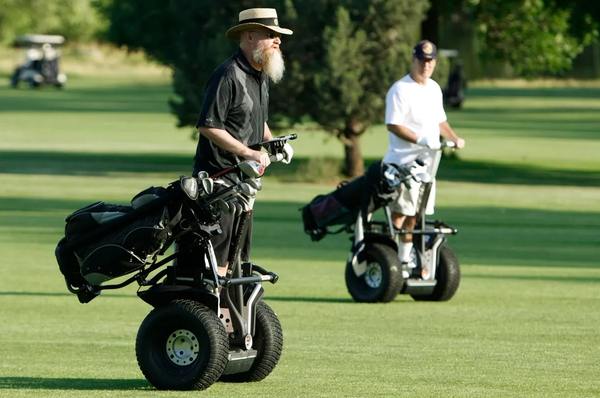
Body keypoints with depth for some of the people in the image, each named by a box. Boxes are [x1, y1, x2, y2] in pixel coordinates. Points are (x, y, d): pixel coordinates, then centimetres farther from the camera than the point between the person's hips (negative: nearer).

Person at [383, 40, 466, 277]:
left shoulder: (434, 89, 14)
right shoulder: (400, 90, -11)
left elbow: (440, 121, 26)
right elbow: (393, 125, -17)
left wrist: (454, 139, 9)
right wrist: (421, 139, -25)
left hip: (427, 162, 8)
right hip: (403, 162, -7)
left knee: (413, 215, 11)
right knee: (399, 213, -8)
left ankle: (405, 260, 17)